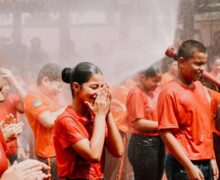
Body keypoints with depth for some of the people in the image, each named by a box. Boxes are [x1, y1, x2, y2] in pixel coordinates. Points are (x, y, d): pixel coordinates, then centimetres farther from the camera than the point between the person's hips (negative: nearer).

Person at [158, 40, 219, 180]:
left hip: (205, 163, 7)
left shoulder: (201, 88, 9)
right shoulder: (170, 92, -12)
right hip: (183, 165, -7)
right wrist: (189, 166, -19)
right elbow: (166, 133, -16)